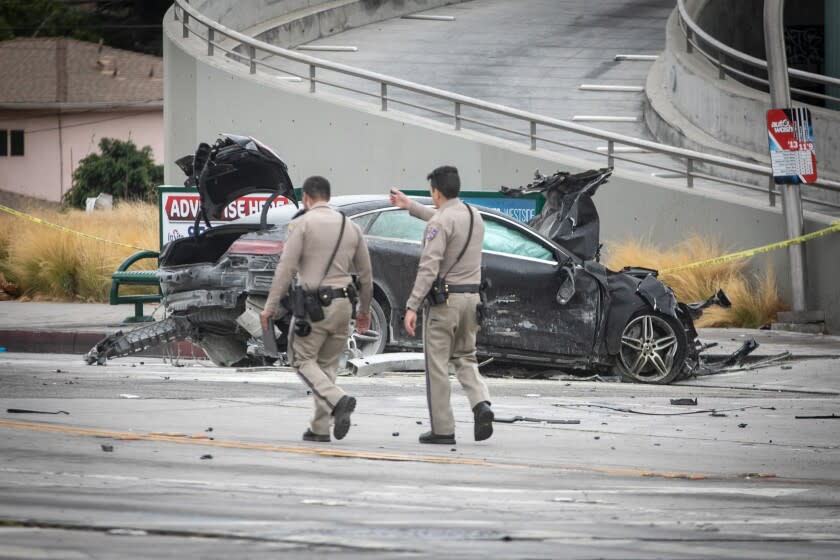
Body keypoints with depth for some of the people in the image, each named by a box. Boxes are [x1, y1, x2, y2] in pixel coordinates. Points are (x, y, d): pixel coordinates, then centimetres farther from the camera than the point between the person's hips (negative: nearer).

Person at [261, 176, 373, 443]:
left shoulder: (303, 223, -6)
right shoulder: (350, 226, 11)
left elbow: (286, 267, -12)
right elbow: (365, 273, 16)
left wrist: (270, 306, -8)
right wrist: (365, 309, 28)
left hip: (313, 304, -5)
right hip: (343, 303, 5)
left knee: (304, 361, 4)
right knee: (327, 364, 13)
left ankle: (338, 400, -19)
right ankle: (320, 428, 10)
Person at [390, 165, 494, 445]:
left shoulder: (440, 222, -15)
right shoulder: (473, 215, 10)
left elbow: (429, 268, -21)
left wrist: (412, 307, -20)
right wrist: (409, 206, 41)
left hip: (444, 298, -7)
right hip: (471, 296, 7)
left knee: (437, 364, 1)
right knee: (465, 358, 18)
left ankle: (442, 429, 2)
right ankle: (481, 404, -8)